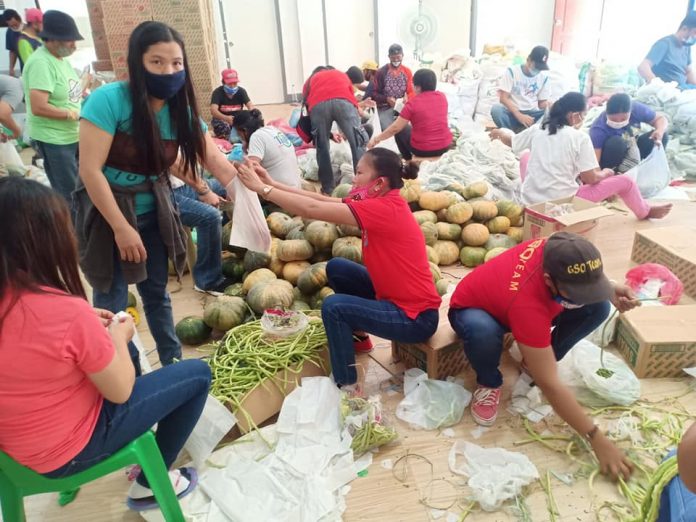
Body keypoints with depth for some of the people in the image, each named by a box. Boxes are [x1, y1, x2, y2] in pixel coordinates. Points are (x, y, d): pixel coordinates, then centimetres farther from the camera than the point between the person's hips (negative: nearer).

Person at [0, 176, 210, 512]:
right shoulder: (67, 311, -33)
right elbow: (120, 392, -18)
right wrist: (118, 336, -4)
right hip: (68, 450, -7)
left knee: (119, 356, 27)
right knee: (198, 374, 2)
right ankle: (149, 485, 17)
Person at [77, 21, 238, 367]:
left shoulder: (182, 111, -5)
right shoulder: (109, 100, -21)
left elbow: (219, 165, -4)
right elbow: (90, 169, -22)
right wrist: (121, 228, -22)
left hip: (153, 212, 5)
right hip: (106, 214, -5)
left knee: (157, 293, 17)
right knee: (111, 303, 2)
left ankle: (173, 362, 34)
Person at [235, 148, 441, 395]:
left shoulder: (384, 209, -25)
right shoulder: (384, 201, 3)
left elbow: (312, 209, -26)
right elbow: (323, 200, 0)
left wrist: (263, 189, -17)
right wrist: (273, 183, -3)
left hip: (416, 317, -9)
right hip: (398, 298, 9)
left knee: (333, 307, -17)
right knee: (336, 267, 8)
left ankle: (347, 386, -1)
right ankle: (359, 335, 25)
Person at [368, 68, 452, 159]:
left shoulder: (413, 103, -12)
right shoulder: (441, 96, 1)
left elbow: (395, 128, -8)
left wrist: (376, 139, 5)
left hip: (422, 150, -5)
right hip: (446, 146, 5)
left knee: (401, 131, 20)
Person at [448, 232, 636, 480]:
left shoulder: (557, 252, -28)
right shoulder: (526, 303, -43)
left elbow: (587, 281, 1)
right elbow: (550, 385, -37)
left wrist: (612, 290, -19)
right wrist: (597, 439, -34)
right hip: (472, 309, -6)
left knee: (598, 308, -13)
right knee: (482, 331, -43)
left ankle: (537, 362, 7)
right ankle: (489, 383, -9)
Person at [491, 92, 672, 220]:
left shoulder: (537, 129, 1)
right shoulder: (580, 138, -11)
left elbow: (511, 141, 20)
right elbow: (591, 179, -9)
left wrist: (499, 133, 42)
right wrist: (606, 173, 13)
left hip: (530, 200, 5)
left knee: (526, 156, 29)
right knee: (625, 181, 12)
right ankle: (645, 212, 41)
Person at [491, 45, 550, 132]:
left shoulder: (544, 76, 7)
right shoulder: (512, 71, -5)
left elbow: (542, 102, 9)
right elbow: (504, 98, -13)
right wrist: (520, 116, -26)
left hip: (532, 114, 4)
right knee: (496, 109, -35)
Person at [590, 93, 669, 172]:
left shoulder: (637, 109, -17)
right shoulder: (599, 129, -32)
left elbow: (660, 118, -3)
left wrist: (660, 130, -25)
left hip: (632, 153, 6)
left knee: (661, 135, -14)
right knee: (616, 143, -35)